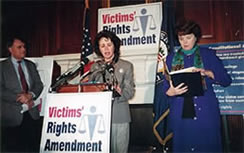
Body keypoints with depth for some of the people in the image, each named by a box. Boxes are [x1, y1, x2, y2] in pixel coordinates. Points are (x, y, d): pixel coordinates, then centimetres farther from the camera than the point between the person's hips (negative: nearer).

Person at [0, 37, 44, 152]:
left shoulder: (31, 65, 14)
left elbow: (39, 84, 9)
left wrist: (31, 95, -11)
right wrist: (19, 98, -17)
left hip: (32, 113, 4)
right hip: (12, 116, -3)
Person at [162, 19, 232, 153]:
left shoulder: (208, 54, 6)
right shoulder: (171, 58, 10)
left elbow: (226, 80, 2)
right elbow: (166, 86, 6)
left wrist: (208, 73, -15)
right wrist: (170, 92, -16)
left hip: (206, 111, -1)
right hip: (180, 113, 1)